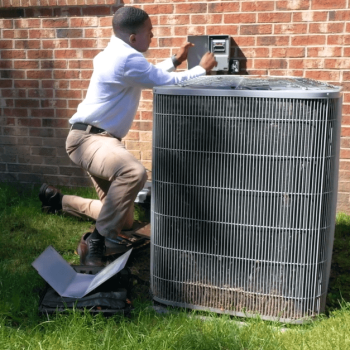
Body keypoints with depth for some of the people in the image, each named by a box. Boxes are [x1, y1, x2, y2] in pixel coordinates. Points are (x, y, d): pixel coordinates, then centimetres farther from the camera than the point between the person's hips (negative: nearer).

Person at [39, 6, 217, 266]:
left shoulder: (119, 54, 16)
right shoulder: (126, 59, -18)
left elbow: (151, 75, 34)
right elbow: (168, 82, -13)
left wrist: (175, 61, 32)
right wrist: (202, 69, 2)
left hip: (100, 139, 11)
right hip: (88, 138, -10)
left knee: (124, 220, 12)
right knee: (134, 173, -42)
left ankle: (57, 200, 27)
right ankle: (95, 243, -29)